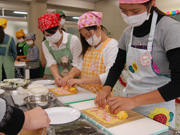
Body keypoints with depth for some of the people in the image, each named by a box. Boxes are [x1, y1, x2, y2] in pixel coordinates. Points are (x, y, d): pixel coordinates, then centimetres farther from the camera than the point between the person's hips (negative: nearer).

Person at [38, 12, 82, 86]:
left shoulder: (73, 40, -10)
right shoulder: (45, 44, 4)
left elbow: (77, 65, -10)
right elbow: (52, 64, -4)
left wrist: (68, 77, -25)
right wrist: (56, 76, -24)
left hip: (74, 78, -3)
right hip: (60, 80, 4)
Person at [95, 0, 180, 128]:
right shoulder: (128, 33, 0)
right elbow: (117, 66, 9)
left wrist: (134, 100, -29)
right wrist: (107, 88, -9)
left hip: (159, 107, -5)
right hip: (130, 104, 5)